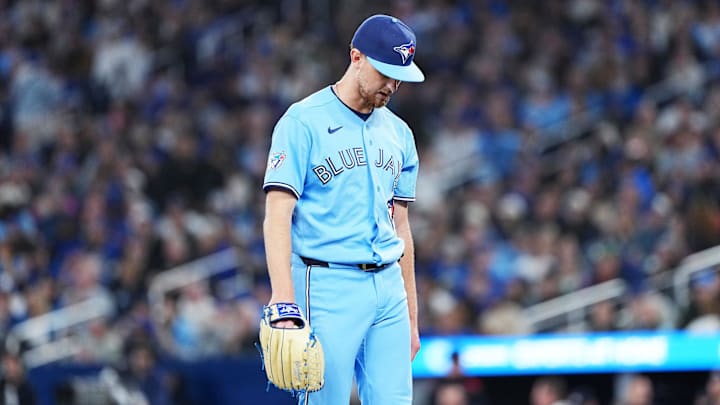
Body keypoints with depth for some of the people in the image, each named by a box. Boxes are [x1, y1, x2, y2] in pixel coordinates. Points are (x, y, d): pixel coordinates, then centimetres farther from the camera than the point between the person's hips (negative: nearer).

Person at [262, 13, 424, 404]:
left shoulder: (399, 133, 15)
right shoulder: (304, 121, -5)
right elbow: (278, 214, -12)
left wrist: (411, 317, 18)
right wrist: (283, 299, -22)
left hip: (388, 286, 6)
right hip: (329, 287, -6)